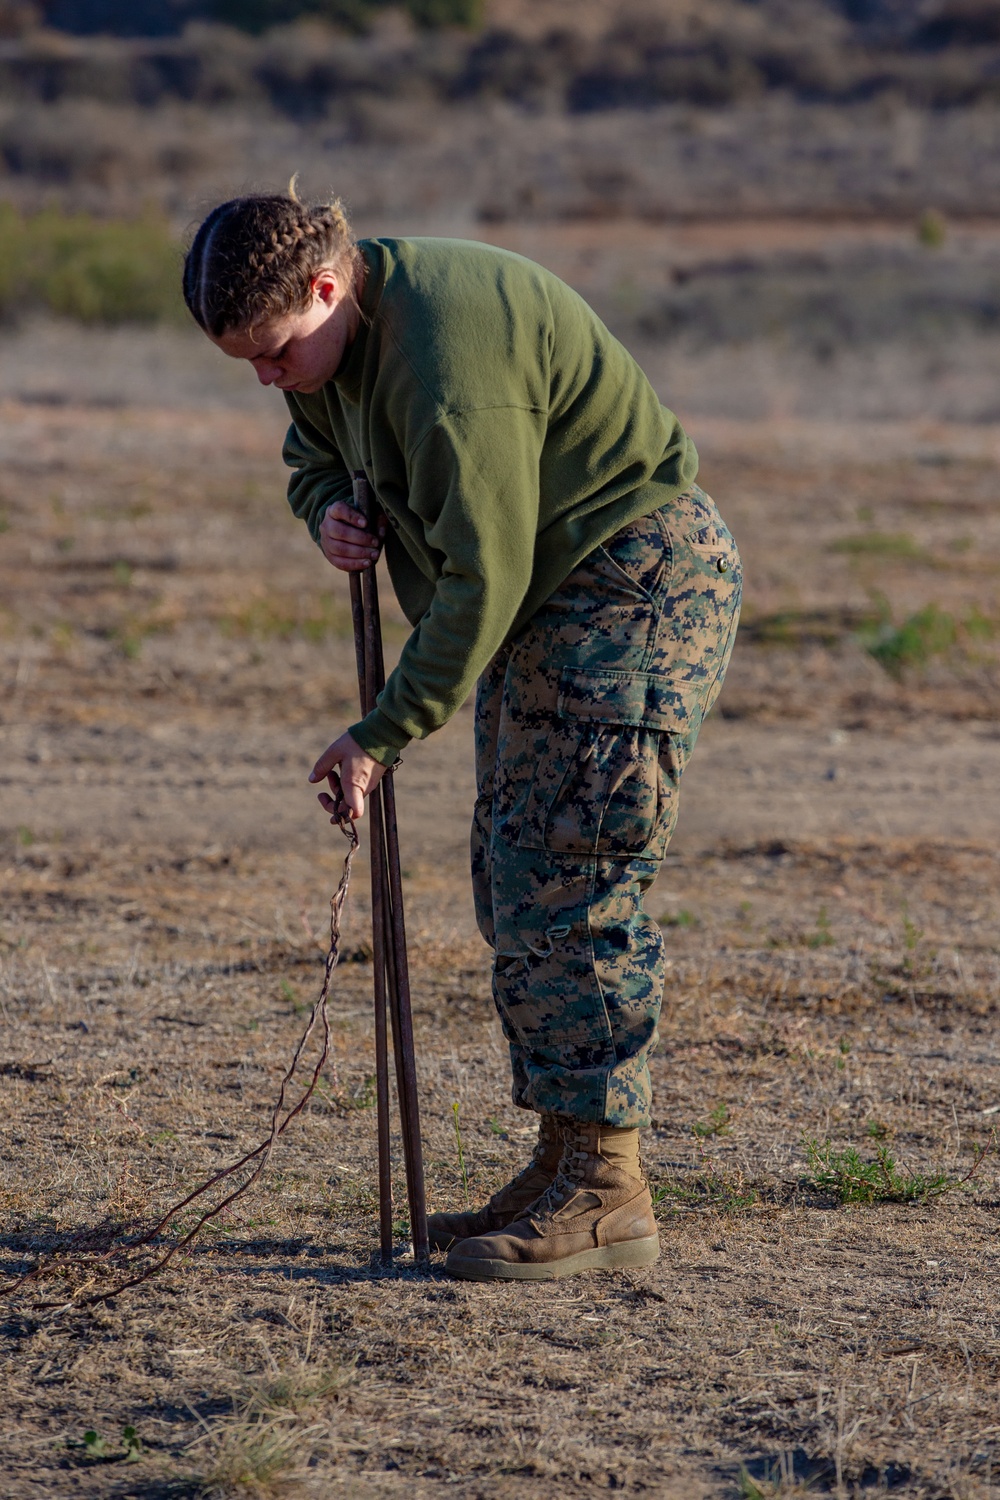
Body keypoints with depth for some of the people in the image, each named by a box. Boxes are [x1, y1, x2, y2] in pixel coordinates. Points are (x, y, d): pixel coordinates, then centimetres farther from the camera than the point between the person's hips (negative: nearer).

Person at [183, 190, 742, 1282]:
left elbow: (481, 576, -26)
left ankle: (609, 1190, -12)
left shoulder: (448, 360, -28)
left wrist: (383, 737, -20)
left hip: (640, 592, -10)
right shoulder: (340, 338, 3)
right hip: (545, 600, 10)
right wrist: (327, 508, -2)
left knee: (572, 883, -14)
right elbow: (313, 446, 23)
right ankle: (563, 1165, 12)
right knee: (511, 877, 8)